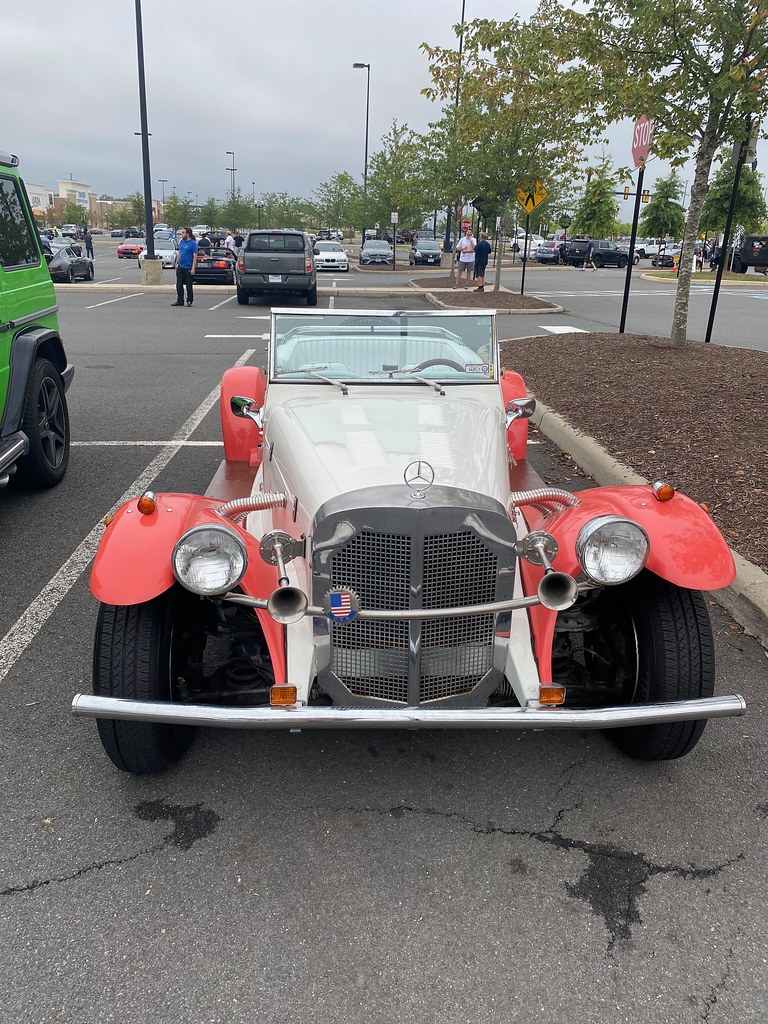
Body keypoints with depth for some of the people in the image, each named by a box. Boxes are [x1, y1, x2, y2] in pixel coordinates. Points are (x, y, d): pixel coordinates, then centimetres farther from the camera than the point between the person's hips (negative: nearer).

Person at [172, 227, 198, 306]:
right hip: (180, 267, 7)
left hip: (188, 268, -7)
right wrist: (177, 263, 13)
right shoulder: (181, 241, 10)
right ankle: (180, 301, 15)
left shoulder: (193, 243, -9)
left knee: (188, 286, 2)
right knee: (179, 285, 7)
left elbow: (195, 256, -12)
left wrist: (193, 268, -17)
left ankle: (189, 301, 13)